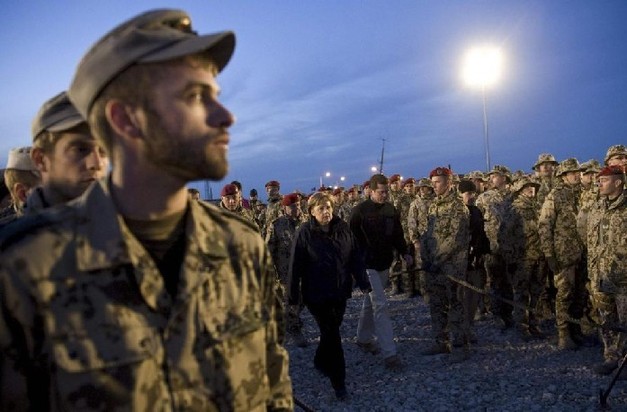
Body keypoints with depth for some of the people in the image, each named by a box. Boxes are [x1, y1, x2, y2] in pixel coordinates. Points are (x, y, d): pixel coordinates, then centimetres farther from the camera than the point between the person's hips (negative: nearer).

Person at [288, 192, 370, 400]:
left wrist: (363, 281, 0)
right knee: (332, 334, -1)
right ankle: (338, 381, 11)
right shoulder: (305, 233, -13)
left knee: (331, 330, 17)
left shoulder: (343, 228, -1)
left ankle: (321, 361, 43)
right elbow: (296, 265, -10)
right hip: (317, 293, -4)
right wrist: (294, 295, -9)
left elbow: (356, 256, 3)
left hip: (340, 291, 4)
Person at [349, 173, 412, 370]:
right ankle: (389, 353, -10)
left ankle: (364, 338, 36)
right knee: (380, 305, -11)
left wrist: (405, 252, 2)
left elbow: (398, 234, 14)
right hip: (367, 265, -6)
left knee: (370, 302, 19)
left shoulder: (391, 210, 6)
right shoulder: (360, 210, -10)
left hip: (384, 264, 6)